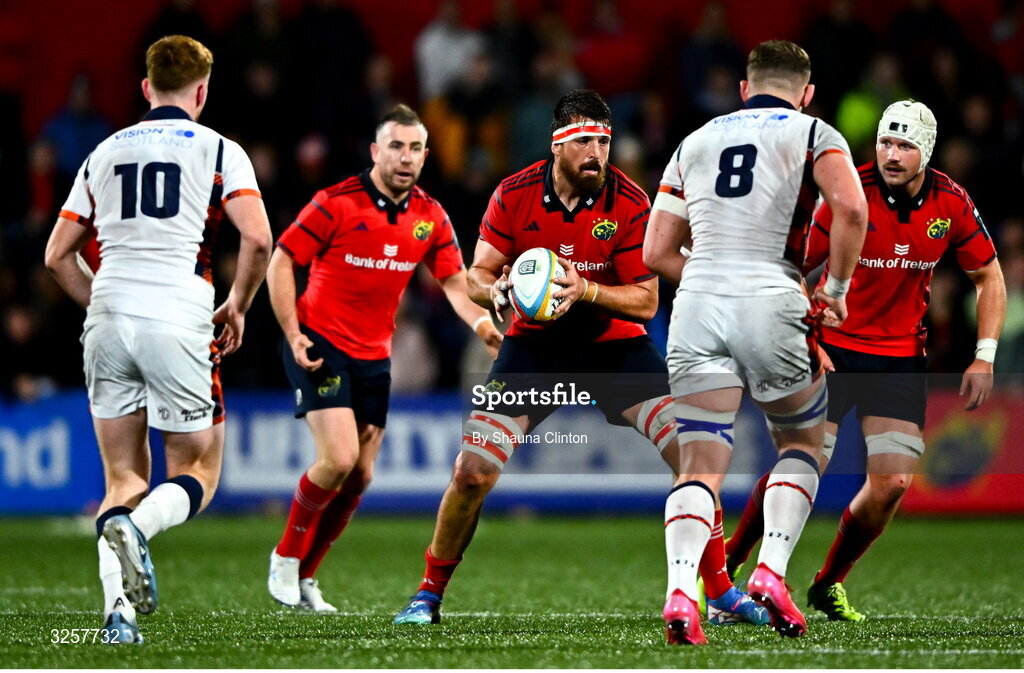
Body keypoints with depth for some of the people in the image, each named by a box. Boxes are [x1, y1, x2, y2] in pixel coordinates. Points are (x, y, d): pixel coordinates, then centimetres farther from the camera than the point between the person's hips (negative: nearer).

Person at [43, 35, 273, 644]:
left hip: (107, 323, 4)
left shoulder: (105, 153, 16)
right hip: (178, 323, -4)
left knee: (126, 478, 11)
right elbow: (258, 239, -9)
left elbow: (59, 256, 17)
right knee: (198, 473, 9)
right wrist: (238, 307, 6)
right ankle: (136, 527, -25)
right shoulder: (218, 151, 4)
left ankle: (117, 607, -10)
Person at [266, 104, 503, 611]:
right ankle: (285, 557, 2)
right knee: (340, 458, -19)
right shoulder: (336, 203, -13)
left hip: (374, 357, 6)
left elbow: (456, 284, 0)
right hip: (320, 346, -6)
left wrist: (484, 326, -21)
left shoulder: (430, 217, 2)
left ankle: (305, 576, 19)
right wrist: (293, 334, -17)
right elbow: (281, 261, -8)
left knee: (361, 475, 4)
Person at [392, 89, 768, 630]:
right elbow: (477, 275, -4)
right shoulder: (515, 195, -11)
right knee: (472, 473, -11)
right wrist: (499, 291, -28)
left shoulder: (629, 203, -15)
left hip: (613, 342, 0)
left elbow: (646, 301, -13)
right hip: (533, 343, 0)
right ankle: (429, 595, 8)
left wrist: (586, 290, -30)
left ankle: (722, 595, -3)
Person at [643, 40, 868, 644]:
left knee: (702, 466, 1)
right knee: (803, 444, 18)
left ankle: (681, 593, -21)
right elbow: (851, 209, -11)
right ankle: (771, 570, -1)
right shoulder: (813, 135, 9)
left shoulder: (695, 142, 20)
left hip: (698, 303, 3)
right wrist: (836, 289, 1)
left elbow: (656, 253, 17)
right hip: (771, 305, -3)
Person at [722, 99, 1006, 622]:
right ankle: (725, 564, 8)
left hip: (901, 356, 3)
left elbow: (988, 277, 7)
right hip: (831, 348, -3)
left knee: (893, 482, -7)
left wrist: (984, 358, -2)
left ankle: (829, 584, 15)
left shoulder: (951, 204, -6)